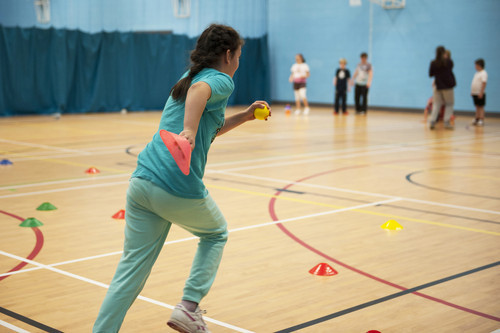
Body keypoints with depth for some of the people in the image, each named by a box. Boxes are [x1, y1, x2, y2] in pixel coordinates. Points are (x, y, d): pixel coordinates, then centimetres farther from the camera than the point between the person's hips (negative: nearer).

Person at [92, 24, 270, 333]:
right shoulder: (221, 80, 0)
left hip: (142, 180, 7)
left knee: (131, 269, 9)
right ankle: (188, 307, 12)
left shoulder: (186, 78, 25)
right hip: (179, 187, -7)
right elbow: (199, 90, -25)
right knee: (216, 234, 23)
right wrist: (190, 131, -39)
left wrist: (244, 116, 35)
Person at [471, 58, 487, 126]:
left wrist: (481, 92, -24)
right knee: (477, 106, 12)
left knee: (481, 107, -6)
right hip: (475, 93, 9)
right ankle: (477, 119, 17)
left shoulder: (483, 73, -12)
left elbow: (484, 83, -19)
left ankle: (481, 120, -6)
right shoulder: (477, 73, 15)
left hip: (479, 94, -8)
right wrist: (472, 91, 17)